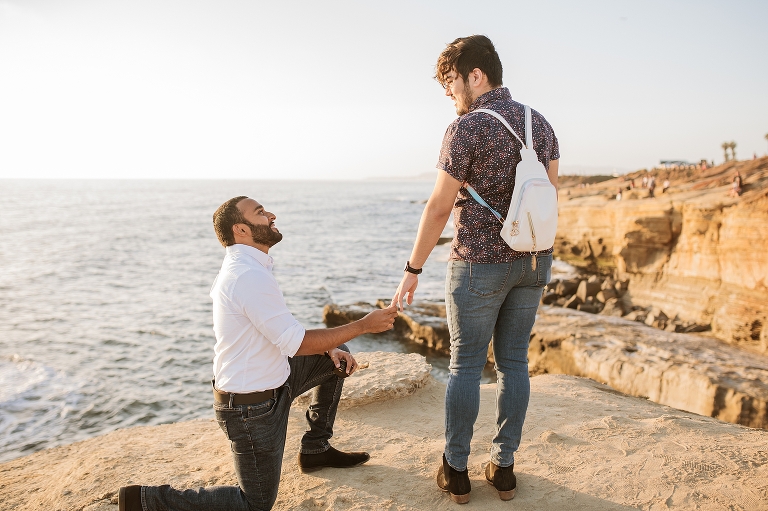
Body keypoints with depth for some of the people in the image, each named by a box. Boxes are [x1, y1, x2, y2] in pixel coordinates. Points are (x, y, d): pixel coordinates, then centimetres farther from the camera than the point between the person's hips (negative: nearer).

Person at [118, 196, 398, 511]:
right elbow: (296, 344, -25)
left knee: (336, 359, 14)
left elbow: (284, 332, 12)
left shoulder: (248, 266, 5)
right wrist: (363, 325, -19)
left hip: (272, 381, 9)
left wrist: (329, 347, -1)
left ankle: (316, 449, 25)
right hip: (251, 406, -9)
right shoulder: (249, 275, -27)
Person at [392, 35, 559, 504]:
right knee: (514, 362, 13)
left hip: (480, 264, -6)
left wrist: (413, 269, -6)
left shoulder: (467, 128, -13)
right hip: (531, 262, 6)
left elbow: (439, 207, -14)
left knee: (466, 365, 7)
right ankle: (504, 466, 23)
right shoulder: (541, 124, 8)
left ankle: (456, 470, 19)